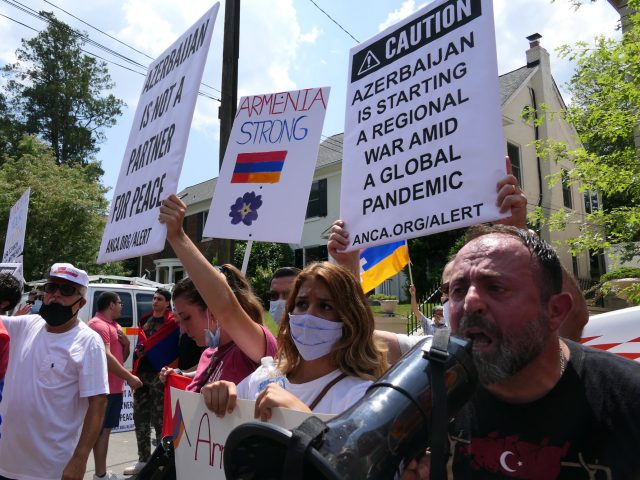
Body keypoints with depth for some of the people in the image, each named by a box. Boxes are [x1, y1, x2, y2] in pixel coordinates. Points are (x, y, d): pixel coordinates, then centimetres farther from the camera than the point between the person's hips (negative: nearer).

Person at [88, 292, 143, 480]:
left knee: (105, 429, 15)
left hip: (116, 387, 9)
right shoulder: (98, 325, -13)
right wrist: (129, 377, -21)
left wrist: (126, 343, -1)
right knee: (100, 430, -3)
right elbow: (106, 356, -23)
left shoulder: (115, 326, 15)